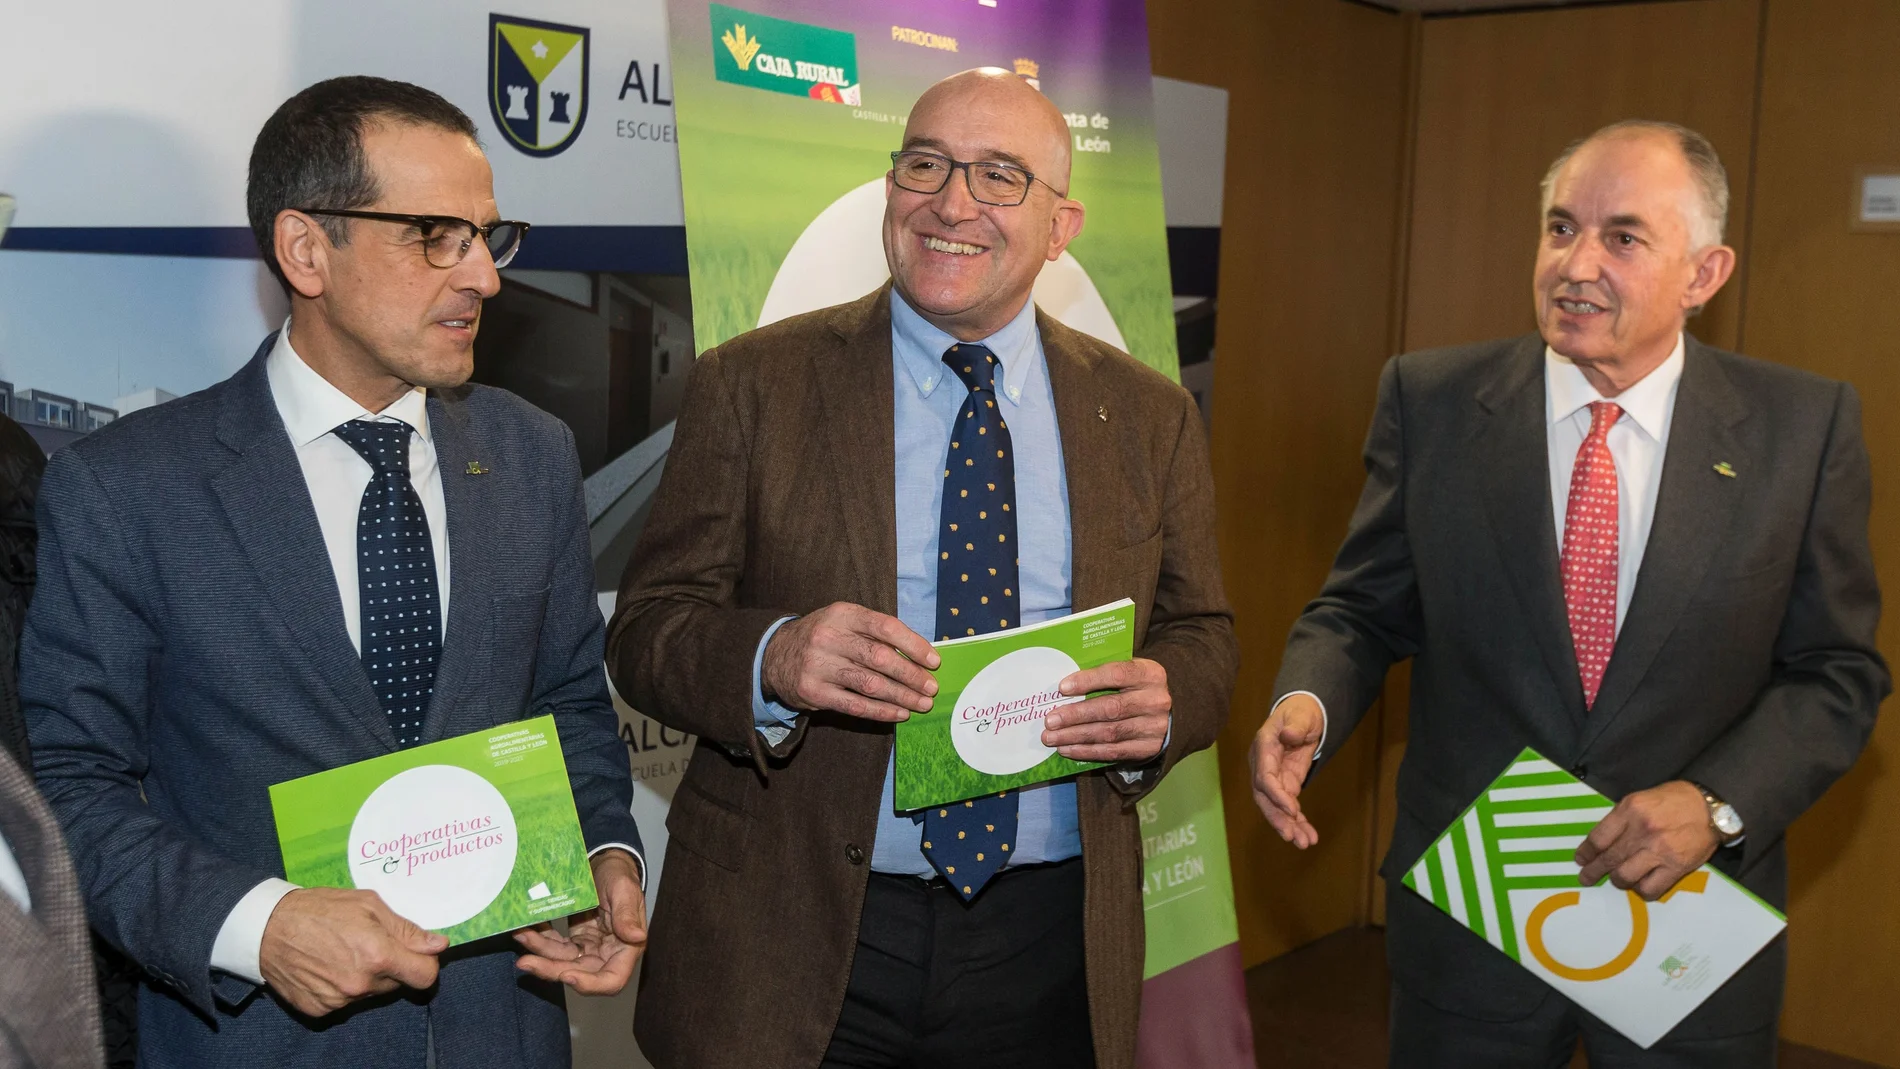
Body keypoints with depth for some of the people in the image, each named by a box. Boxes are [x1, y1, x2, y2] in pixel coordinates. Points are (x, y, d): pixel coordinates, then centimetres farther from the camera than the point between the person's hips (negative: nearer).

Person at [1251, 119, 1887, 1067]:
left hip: (1692, 920, 0)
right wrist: (1307, 703, -20)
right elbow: (1363, 608, 1)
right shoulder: (1429, 401, -5)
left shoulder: (1805, 426, -5)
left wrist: (1717, 804, -15)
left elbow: (1838, 670, -1)